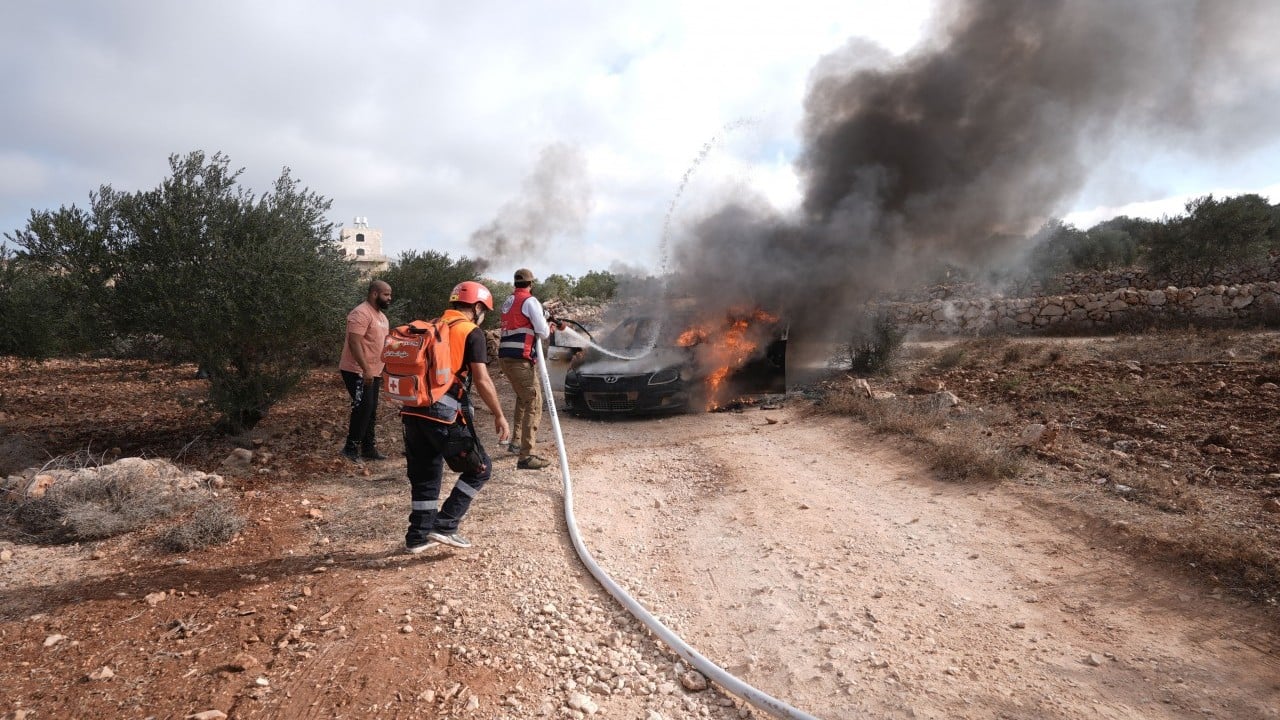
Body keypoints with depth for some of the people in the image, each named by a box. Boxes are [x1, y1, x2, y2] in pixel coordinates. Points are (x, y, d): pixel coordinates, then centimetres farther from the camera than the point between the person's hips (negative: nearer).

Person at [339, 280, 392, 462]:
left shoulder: (381, 316, 15)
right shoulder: (361, 313, -16)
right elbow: (354, 342, -24)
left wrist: (382, 369, 20)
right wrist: (366, 369, -28)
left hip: (373, 372, 10)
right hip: (357, 371, -10)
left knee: (371, 410, 11)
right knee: (363, 408, -12)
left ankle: (368, 448, 18)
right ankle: (351, 447, -2)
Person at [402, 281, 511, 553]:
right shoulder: (472, 333, -3)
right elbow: (482, 381, -11)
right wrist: (499, 416, -3)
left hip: (413, 411, 7)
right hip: (445, 414, -7)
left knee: (424, 475, 20)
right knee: (479, 469, 9)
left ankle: (418, 536, 24)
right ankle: (444, 525, 5)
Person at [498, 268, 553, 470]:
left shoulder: (508, 301, 18)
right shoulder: (530, 301, -6)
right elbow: (543, 332, -9)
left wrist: (543, 326, 15)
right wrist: (548, 330, 13)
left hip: (505, 357, 9)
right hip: (520, 359, -9)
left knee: (523, 398, 27)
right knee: (534, 403, -9)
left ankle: (515, 441, 32)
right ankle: (526, 456, -17)